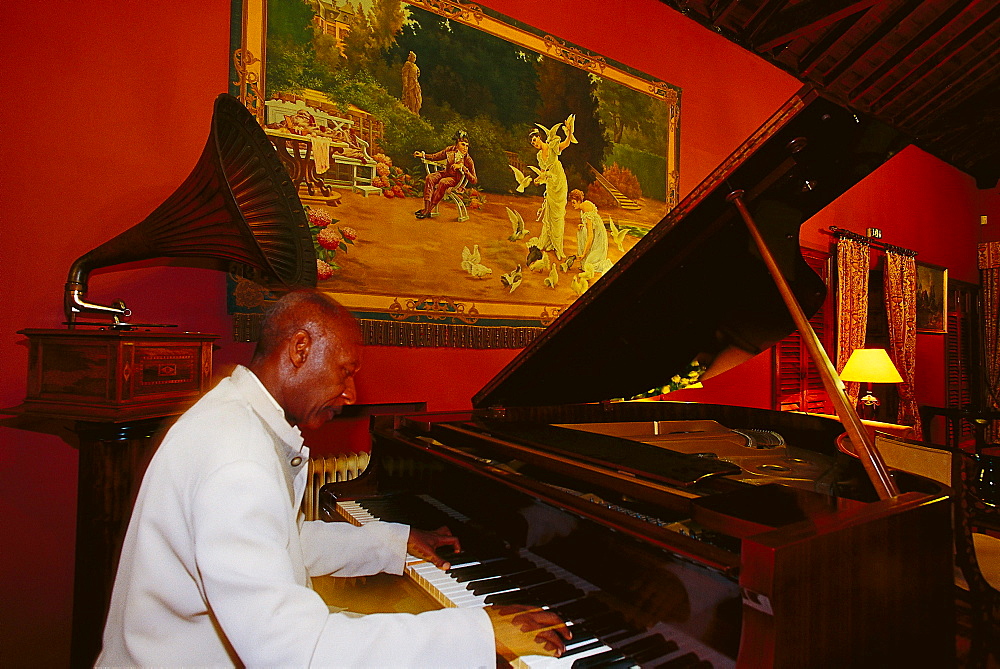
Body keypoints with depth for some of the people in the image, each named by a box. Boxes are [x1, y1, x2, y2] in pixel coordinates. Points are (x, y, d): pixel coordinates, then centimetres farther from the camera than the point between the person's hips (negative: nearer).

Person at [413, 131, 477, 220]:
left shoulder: (468, 160, -17)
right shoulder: (451, 150, -6)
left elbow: (474, 180, -19)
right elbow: (436, 156, 9)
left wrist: (462, 167, -28)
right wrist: (423, 155, -5)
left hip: (455, 179, -4)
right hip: (445, 172, 4)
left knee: (443, 182, -36)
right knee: (429, 178, -25)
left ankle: (429, 210, -32)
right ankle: (426, 205, -33)